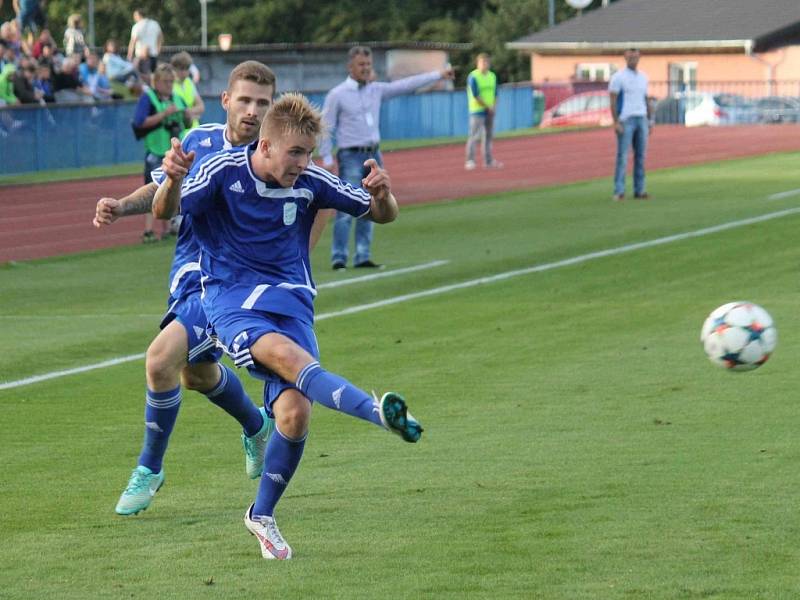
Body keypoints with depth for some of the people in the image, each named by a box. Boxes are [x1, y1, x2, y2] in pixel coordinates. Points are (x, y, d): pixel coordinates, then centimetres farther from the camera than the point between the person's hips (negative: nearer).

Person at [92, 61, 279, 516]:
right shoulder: (198, 142, 0)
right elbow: (163, 192, 15)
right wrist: (120, 206, -2)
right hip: (190, 272, 7)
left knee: (163, 358, -23)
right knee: (197, 373, 25)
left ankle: (150, 469, -4)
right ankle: (257, 426, 56)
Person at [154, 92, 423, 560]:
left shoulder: (311, 181, -2)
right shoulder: (223, 171, -9)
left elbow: (382, 216, 5)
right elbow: (166, 210, -20)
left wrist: (382, 196, -20)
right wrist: (173, 180, -43)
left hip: (290, 300, 3)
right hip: (230, 297, -3)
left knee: (295, 413, -15)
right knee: (283, 353, -35)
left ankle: (263, 514, 8)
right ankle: (378, 412, -57)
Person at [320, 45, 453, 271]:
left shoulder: (376, 90, 11)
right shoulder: (337, 95, -4)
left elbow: (406, 85, 11)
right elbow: (325, 128, -4)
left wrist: (438, 74, 8)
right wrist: (327, 159, -10)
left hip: (373, 156, 6)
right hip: (351, 157, -6)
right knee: (347, 210, -11)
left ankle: (362, 257, 12)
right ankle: (339, 258, -8)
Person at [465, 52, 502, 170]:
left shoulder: (492, 76, 11)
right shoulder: (473, 77, -9)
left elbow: (495, 94, 12)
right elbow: (475, 95, -13)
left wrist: (494, 107, -4)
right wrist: (487, 106, -11)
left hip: (490, 111, 7)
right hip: (477, 111, -7)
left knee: (488, 135, 9)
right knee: (475, 135, -10)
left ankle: (488, 161, 14)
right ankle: (470, 161, -10)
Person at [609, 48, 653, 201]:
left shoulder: (643, 77, 13)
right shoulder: (618, 77, -6)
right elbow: (613, 101, -9)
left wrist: (650, 121, 12)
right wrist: (616, 122, -17)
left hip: (641, 120, 6)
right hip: (625, 120, -6)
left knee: (640, 156, 5)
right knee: (622, 156, -8)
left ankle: (639, 190, 9)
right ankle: (619, 192, -8)